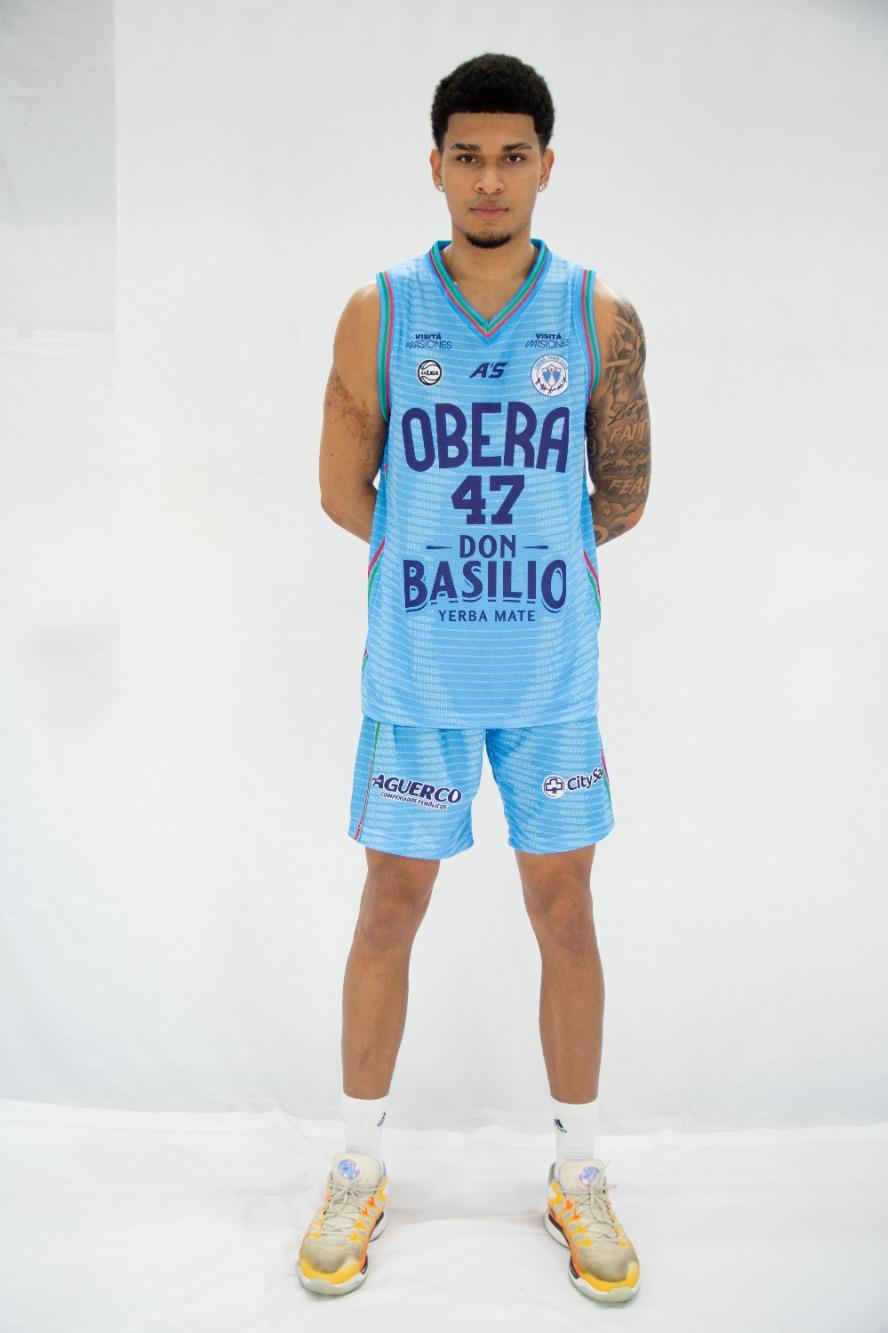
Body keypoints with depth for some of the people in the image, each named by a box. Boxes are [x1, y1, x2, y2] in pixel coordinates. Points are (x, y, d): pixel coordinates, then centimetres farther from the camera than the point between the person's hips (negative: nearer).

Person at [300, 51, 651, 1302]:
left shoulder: (602, 318, 0)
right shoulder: (378, 314, -1)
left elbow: (623, 499, 5)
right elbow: (343, 492, 3)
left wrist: (493, 550, 6)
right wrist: (446, 556, 6)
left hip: (553, 673, 1)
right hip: (416, 674, 0)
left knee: (564, 916, 9)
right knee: (390, 912, 8)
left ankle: (578, 1176, 28)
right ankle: (359, 1169, 28)